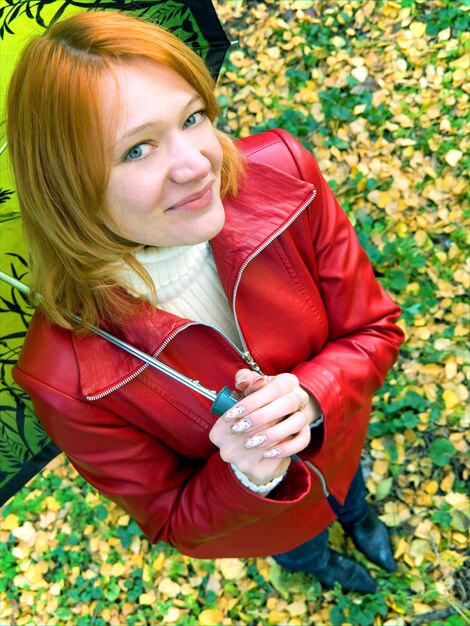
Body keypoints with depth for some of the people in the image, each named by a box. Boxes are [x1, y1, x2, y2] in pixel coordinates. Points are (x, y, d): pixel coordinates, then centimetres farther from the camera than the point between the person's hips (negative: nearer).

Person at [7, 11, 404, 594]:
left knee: (350, 494, 41)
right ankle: (315, 562, 80)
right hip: (243, 514, -1)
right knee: (301, 546, 38)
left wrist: (309, 399, -40)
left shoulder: (280, 172, -35)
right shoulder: (66, 377, -41)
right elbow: (171, 519, -22)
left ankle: (357, 519, 82)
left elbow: (374, 331, -19)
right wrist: (246, 477, -43)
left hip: (336, 432, 2)